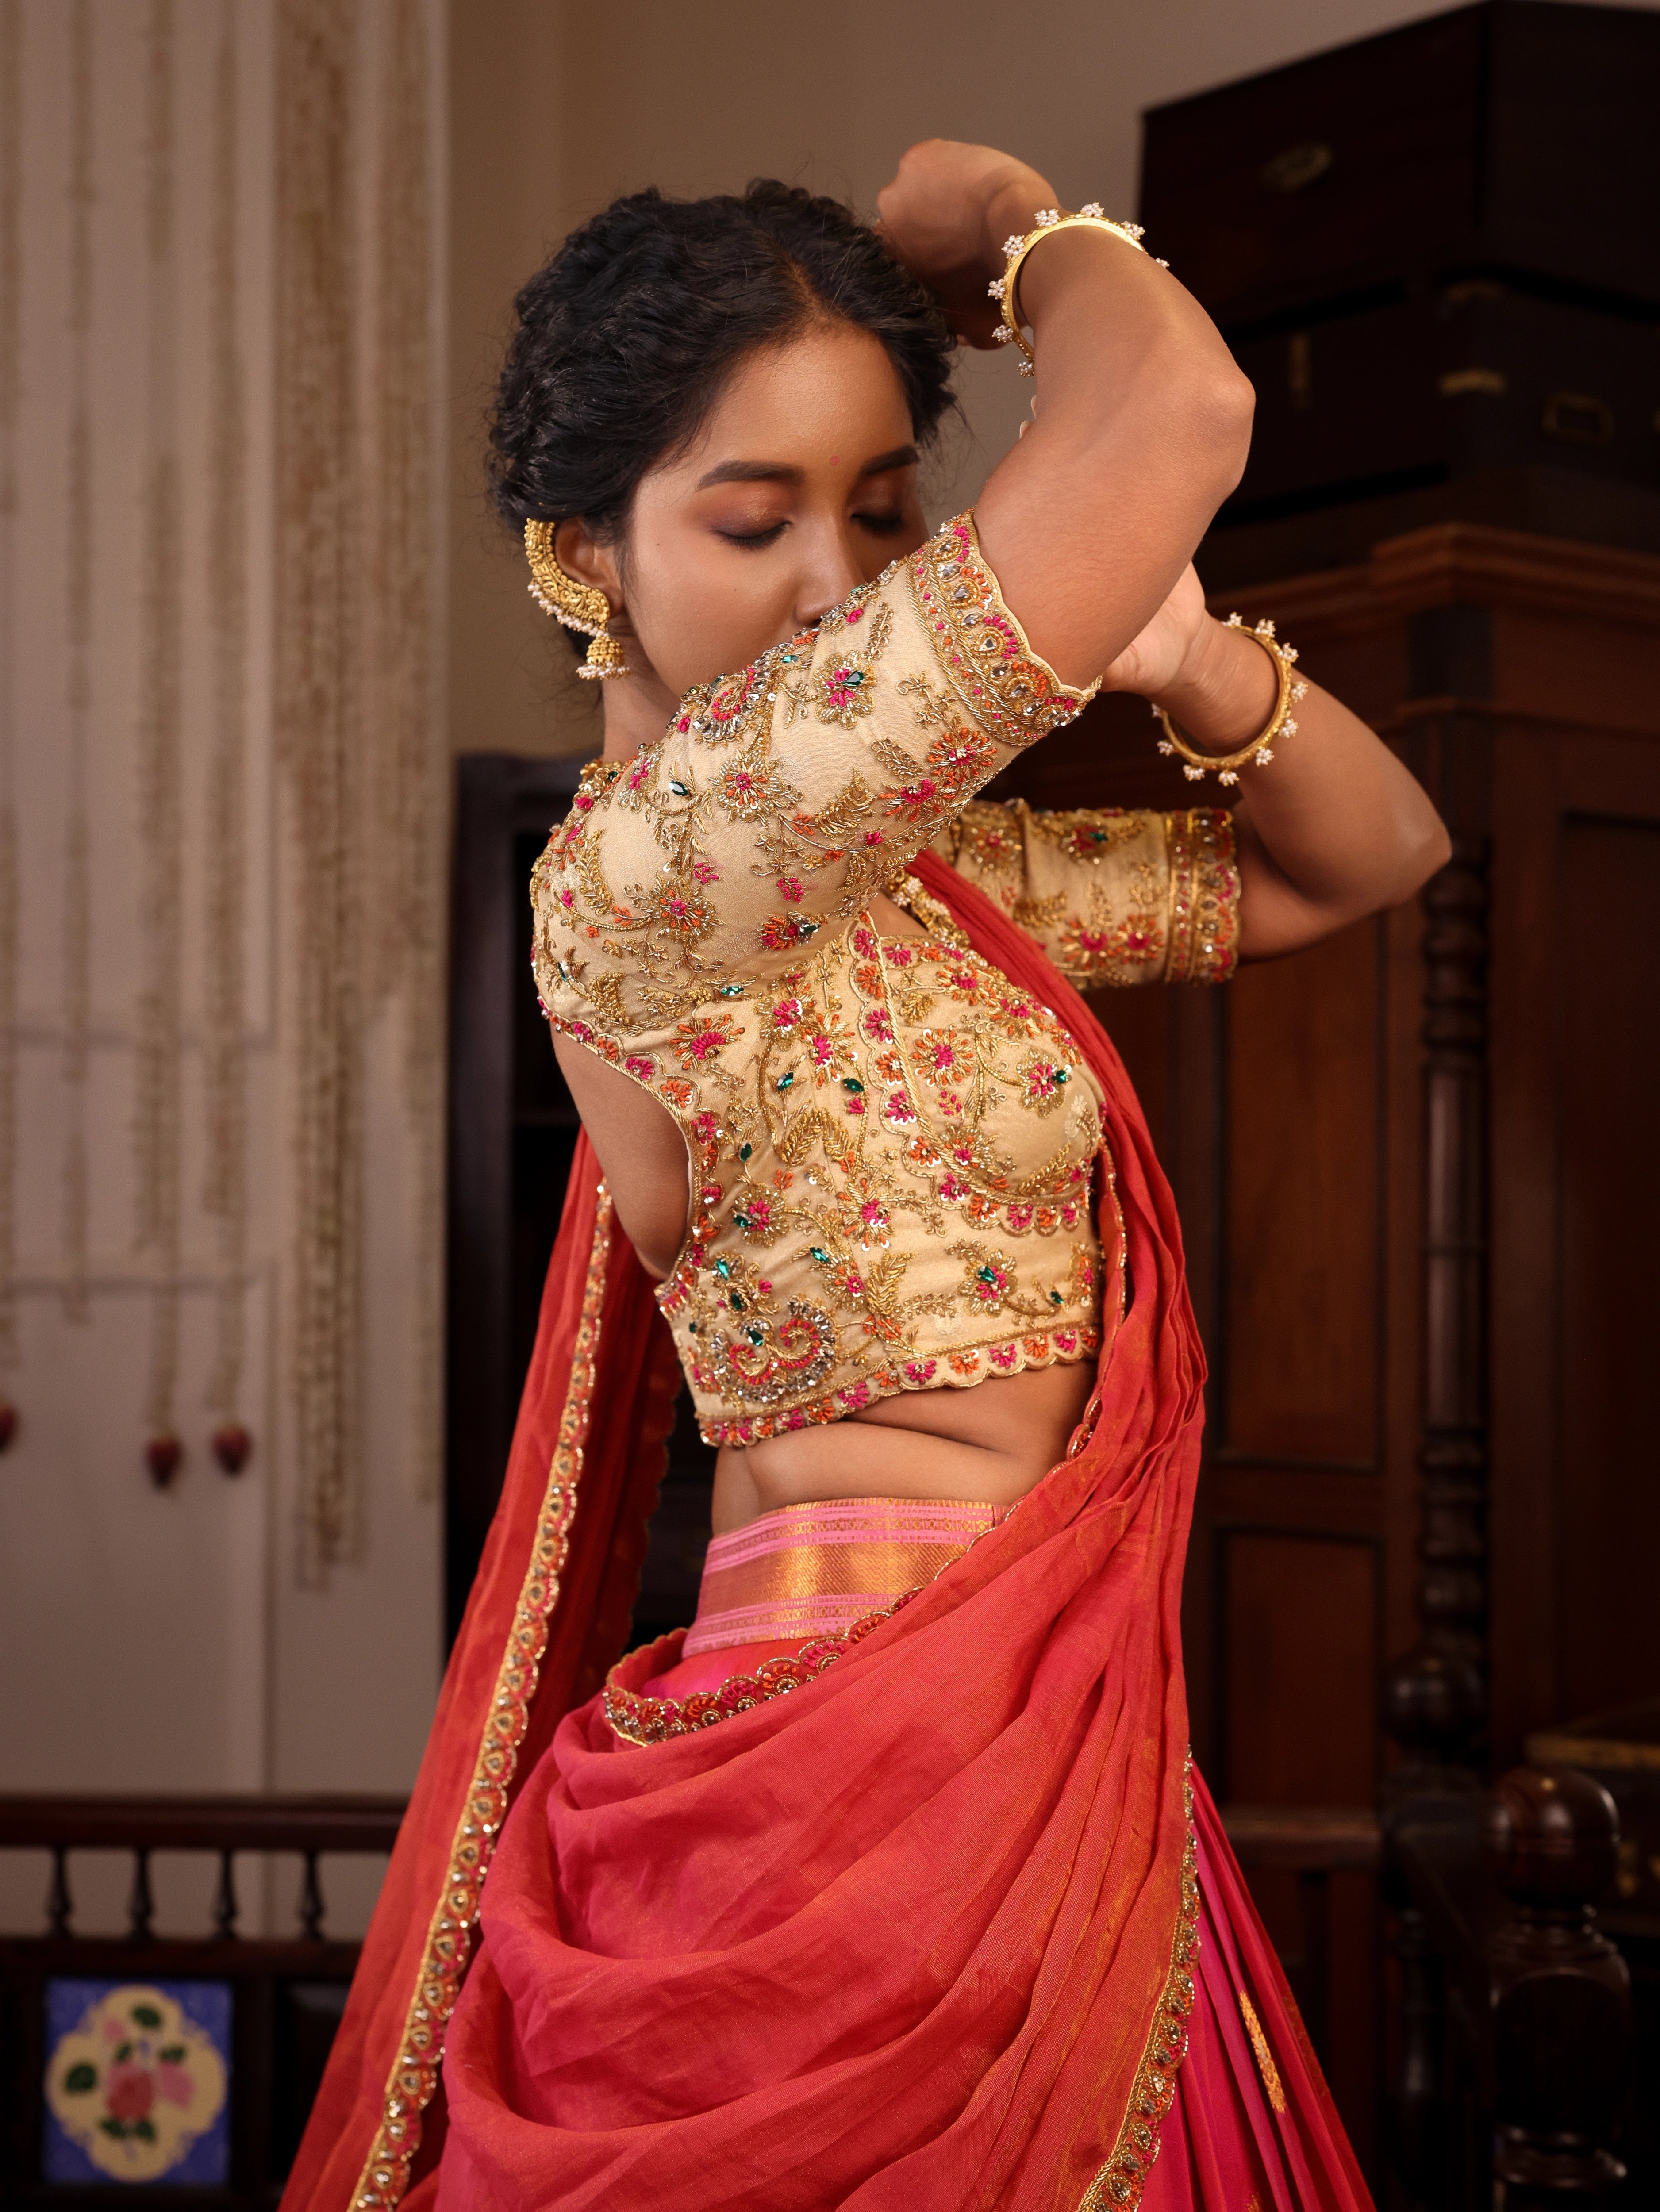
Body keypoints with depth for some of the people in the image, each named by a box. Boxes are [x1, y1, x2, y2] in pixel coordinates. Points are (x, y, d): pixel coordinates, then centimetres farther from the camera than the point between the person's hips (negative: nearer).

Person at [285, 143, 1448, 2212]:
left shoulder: (918, 863, 11)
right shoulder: (639, 862, -17)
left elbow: (1370, 853, 17)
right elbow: (1177, 411, -24)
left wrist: (1181, 659, -1)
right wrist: (1009, 218, -3)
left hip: (1038, 1779, 9)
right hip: (883, 1785, -9)